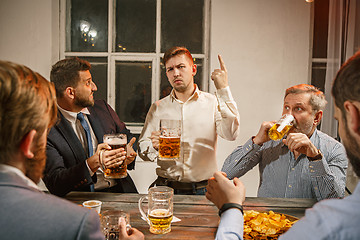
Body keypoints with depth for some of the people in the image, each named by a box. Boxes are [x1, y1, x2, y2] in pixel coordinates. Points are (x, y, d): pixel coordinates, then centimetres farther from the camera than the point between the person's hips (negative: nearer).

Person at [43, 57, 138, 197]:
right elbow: (55, 184, -14)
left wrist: (128, 152, -3)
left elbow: (127, 137, 20)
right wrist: (92, 163, -28)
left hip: (121, 191, 3)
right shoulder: (47, 129, -9)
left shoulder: (102, 108, 8)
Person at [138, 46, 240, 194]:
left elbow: (231, 134, -14)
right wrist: (154, 146, -15)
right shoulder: (158, 108, 9)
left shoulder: (212, 103, 4)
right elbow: (142, 150, 9)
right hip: (166, 187, 1)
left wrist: (224, 89, -17)